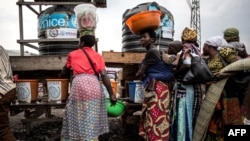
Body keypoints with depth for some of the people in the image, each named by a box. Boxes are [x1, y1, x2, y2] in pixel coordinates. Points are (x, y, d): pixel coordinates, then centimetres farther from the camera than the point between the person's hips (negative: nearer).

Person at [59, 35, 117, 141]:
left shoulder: (73, 54, 18)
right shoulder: (97, 56, 17)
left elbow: (65, 69, 35)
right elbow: (104, 75, 5)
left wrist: (60, 75, 58)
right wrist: (111, 94, 5)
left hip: (79, 83, -1)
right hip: (94, 84, 1)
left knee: (77, 116, 9)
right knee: (93, 118, 9)